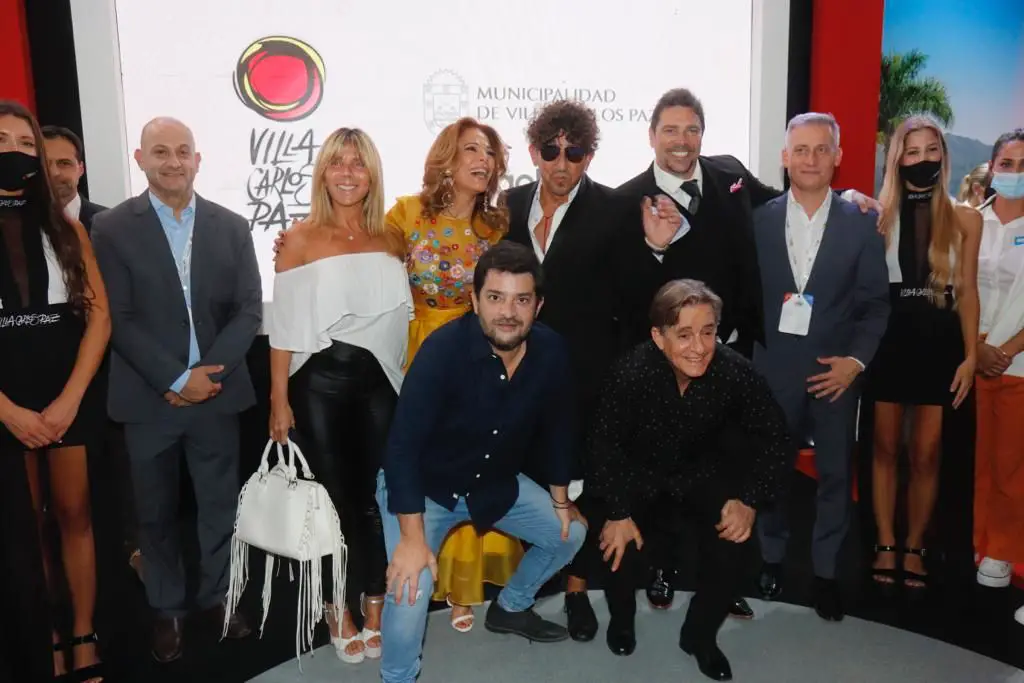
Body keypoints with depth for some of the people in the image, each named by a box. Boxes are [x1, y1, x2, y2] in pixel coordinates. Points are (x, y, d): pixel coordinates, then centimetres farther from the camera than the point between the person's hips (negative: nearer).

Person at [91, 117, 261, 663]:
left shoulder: (231, 226, 5)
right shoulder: (112, 228, -2)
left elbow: (249, 309, 0)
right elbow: (118, 318, -8)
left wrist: (209, 373, -11)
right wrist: (176, 378, -15)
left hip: (217, 391, 2)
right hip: (149, 397, -1)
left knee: (220, 504, 12)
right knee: (156, 512, 12)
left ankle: (217, 596, 32)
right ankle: (167, 609, 30)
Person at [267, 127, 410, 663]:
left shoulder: (391, 238, 7)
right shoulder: (302, 238, -2)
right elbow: (284, 326, -4)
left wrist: (410, 385, 6)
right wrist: (279, 398, -7)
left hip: (380, 380, 2)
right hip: (320, 381, -2)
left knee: (375, 497, 8)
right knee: (333, 497, 9)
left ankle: (375, 606, 27)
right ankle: (340, 610, 27)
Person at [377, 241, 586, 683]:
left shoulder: (551, 352, -14)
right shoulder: (443, 349, -30)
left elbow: (555, 427, 3)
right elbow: (402, 446, -30)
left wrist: (561, 499, 10)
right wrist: (412, 538, -33)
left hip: (497, 482, 6)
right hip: (421, 485, -5)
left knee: (569, 533, 11)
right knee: (410, 589, -24)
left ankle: (510, 608, 37)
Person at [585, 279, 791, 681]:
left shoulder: (735, 371, -26)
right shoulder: (631, 373, -30)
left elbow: (776, 441, -13)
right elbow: (605, 445, -18)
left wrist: (750, 500, -22)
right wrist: (617, 513, -22)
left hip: (703, 472, 2)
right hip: (640, 471, -1)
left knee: (733, 540, -18)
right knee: (617, 542, -21)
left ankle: (700, 634, 11)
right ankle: (621, 619, 15)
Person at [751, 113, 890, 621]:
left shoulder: (862, 223, 0)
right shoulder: (757, 219, 0)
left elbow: (875, 302, 1)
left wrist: (857, 359, -11)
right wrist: (745, 358, -6)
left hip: (836, 370, 0)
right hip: (773, 369, 0)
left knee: (835, 473, 9)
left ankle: (825, 571, 26)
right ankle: (771, 557, 31)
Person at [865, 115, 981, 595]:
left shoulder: (965, 219, 3)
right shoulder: (878, 216, 0)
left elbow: (967, 291, 3)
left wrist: (970, 356, -2)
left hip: (940, 344, 1)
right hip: (889, 341, 0)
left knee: (926, 454, 6)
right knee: (886, 448, 9)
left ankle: (914, 547, 22)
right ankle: (886, 545, 21)